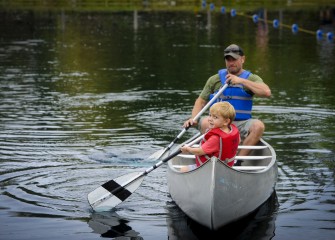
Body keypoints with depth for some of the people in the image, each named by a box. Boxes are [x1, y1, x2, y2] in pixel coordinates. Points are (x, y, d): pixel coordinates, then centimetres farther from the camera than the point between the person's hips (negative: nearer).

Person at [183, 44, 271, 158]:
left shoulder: (251, 78, 8)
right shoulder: (215, 79, 12)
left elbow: (267, 92, -12)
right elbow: (201, 101, 13)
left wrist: (241, 81, -15)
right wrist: (193, 119, -6)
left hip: (241, 124, 0)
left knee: (258, 126, -30)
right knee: (205, 122, -32)